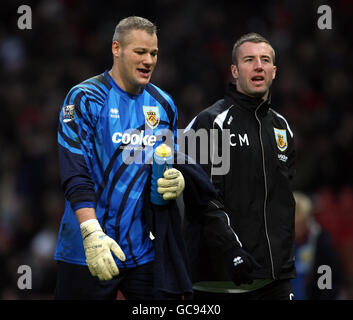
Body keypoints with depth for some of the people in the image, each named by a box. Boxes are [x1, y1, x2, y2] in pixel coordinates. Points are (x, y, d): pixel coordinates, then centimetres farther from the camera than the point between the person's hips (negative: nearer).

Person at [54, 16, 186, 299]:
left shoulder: (163, 104, 12)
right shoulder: (85, 99, -6)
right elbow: (75, 175, -15)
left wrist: (177, 181, -2)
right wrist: (92, 233, -27)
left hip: (145, 251, 5)